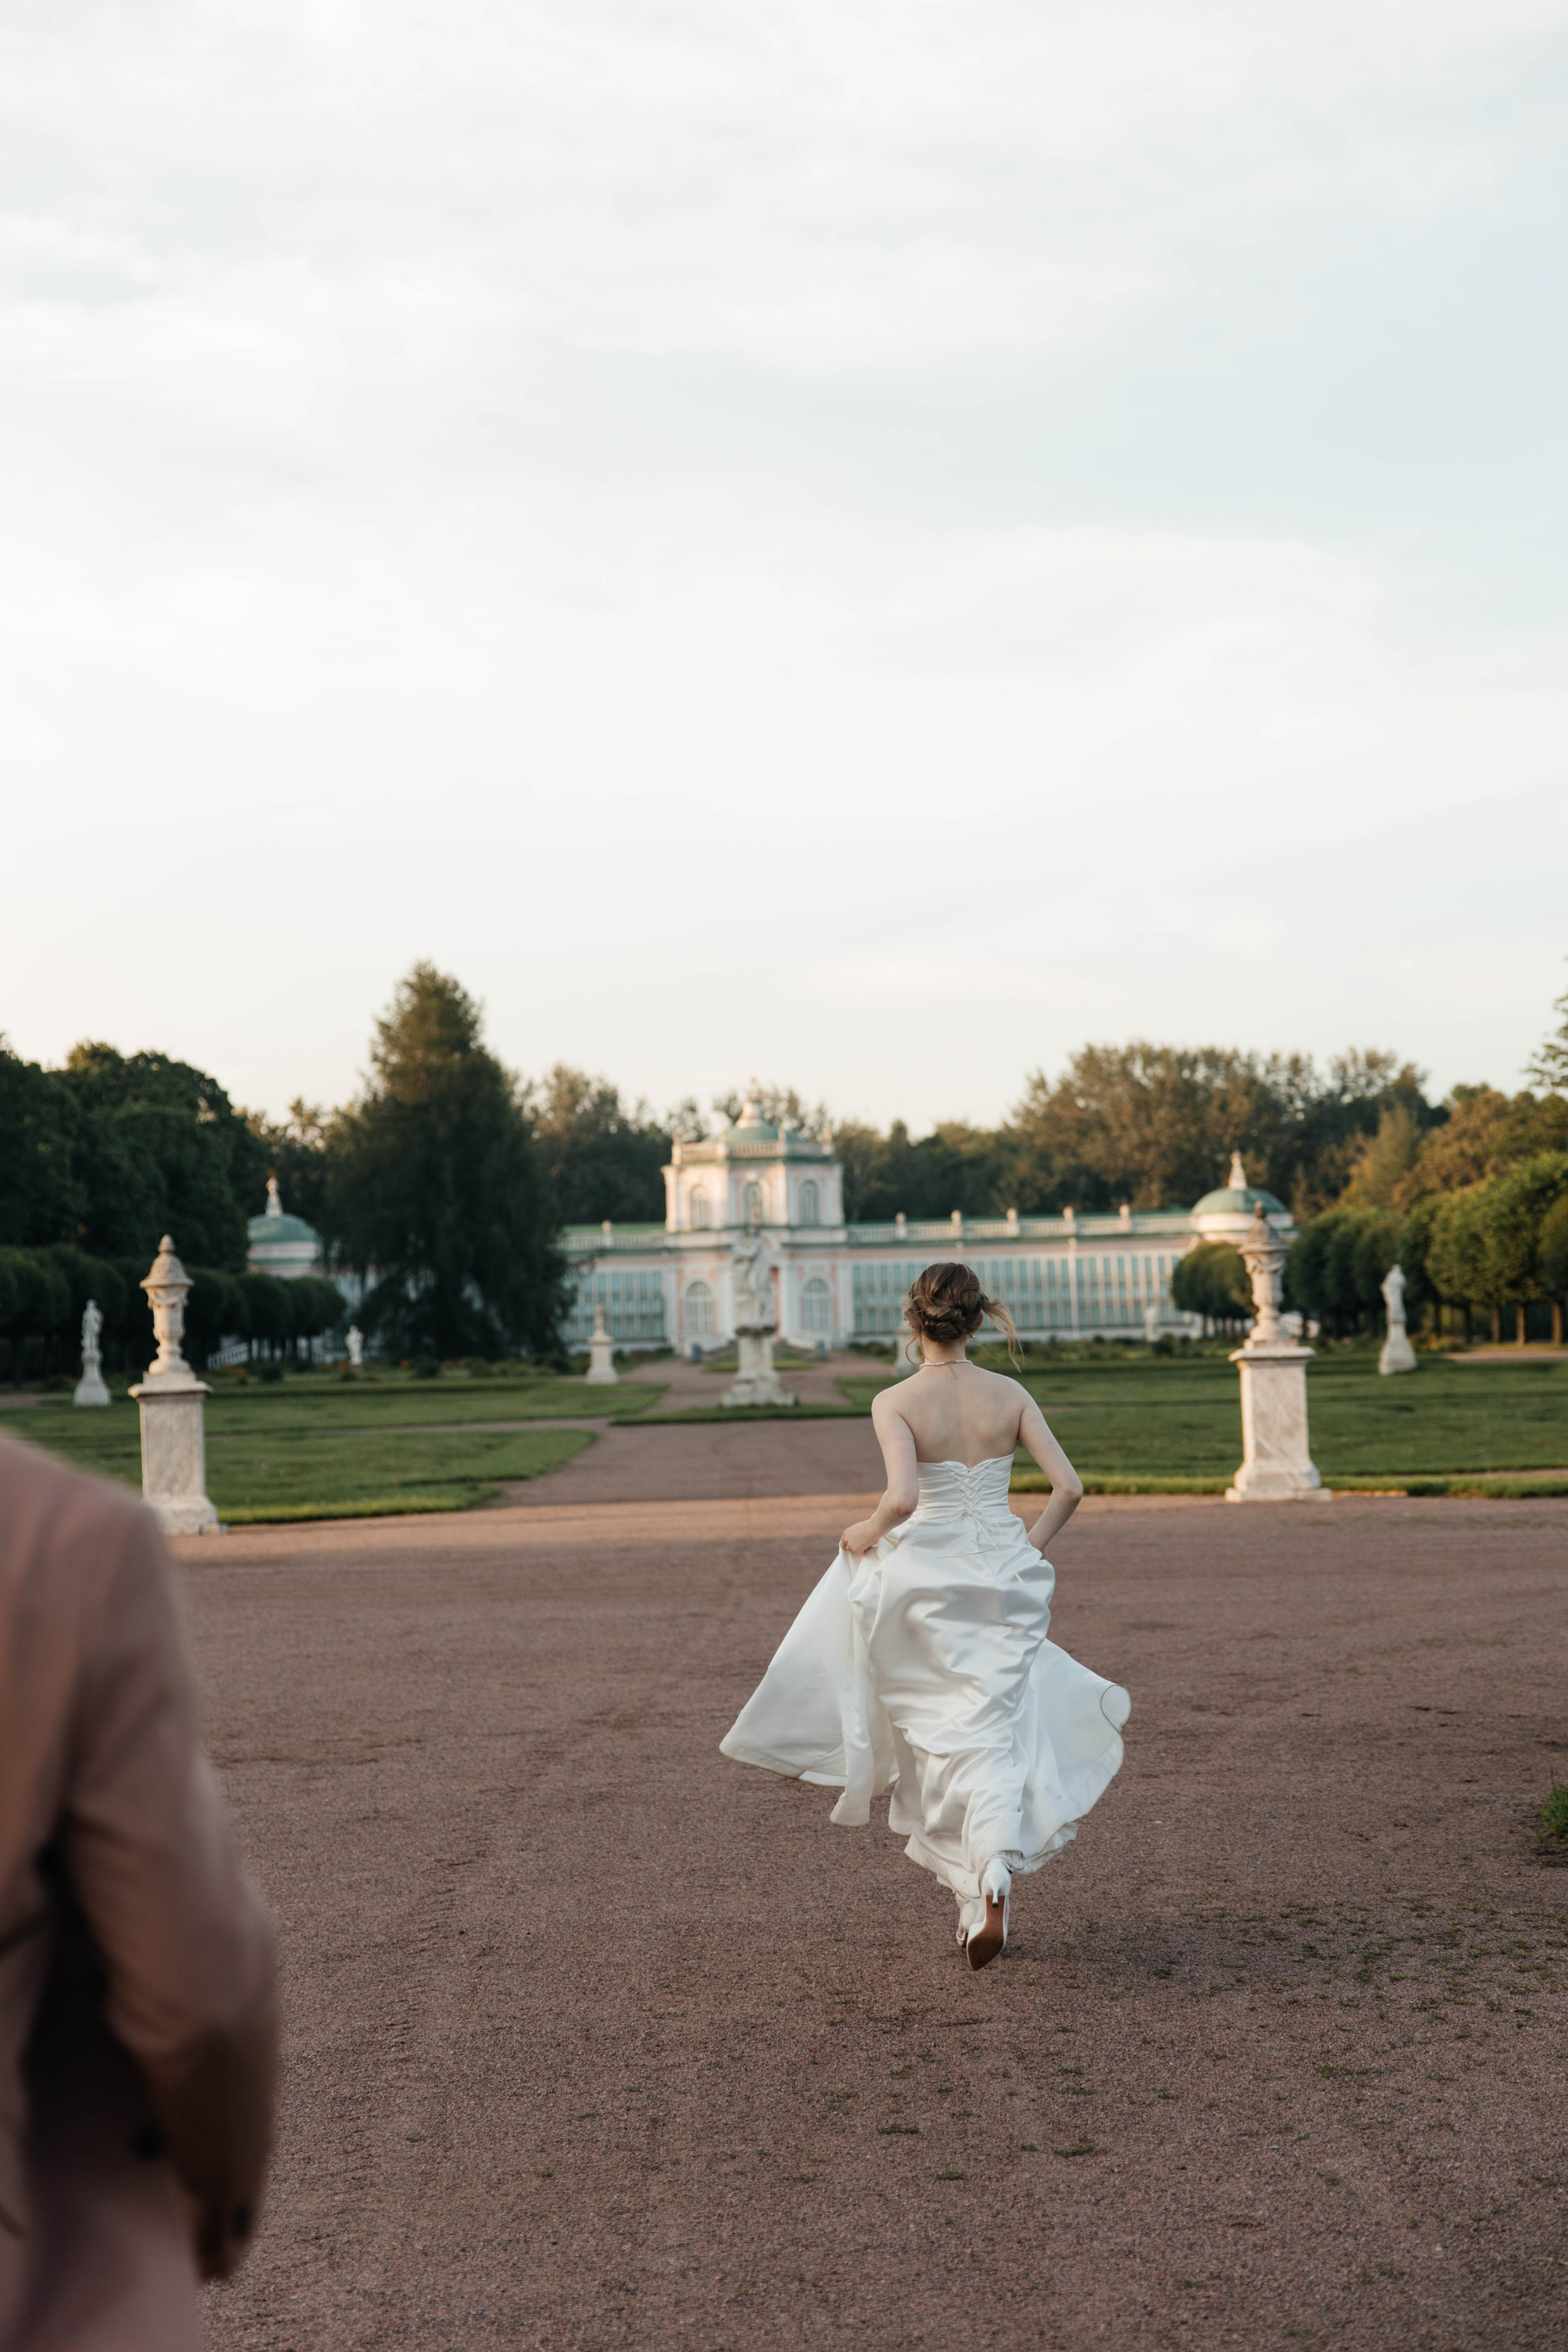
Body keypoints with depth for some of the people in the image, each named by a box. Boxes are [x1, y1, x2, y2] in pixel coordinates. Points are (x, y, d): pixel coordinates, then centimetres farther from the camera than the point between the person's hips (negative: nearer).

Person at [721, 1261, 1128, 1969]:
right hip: (1004, 1576, 2)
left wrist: (868, 1531, -4)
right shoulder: (1010, 1395, -1)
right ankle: (997, 1862, -14)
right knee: (996, 1725, 7)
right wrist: (1031, 1549, 9)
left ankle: (978, 1891, 5)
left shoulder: (896, 1403, -11)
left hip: (924, 1574, -2)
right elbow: (1069, 1487, -5)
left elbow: (903, 1498, -24)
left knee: (950, 1731, 10)